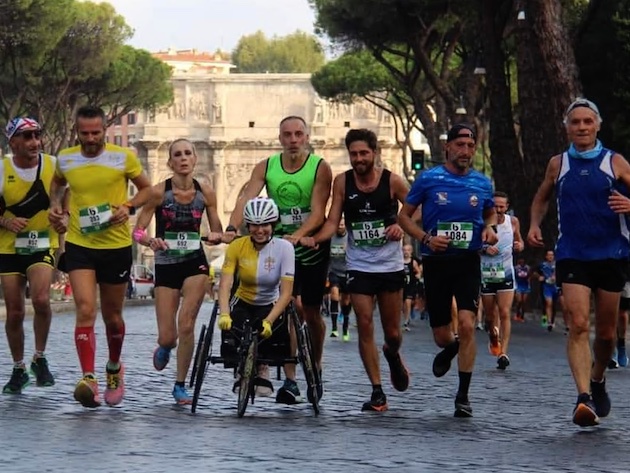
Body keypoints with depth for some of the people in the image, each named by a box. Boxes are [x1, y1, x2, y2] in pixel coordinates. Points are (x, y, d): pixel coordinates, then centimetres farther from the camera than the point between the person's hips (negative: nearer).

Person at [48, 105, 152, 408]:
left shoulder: (123, 157, -6)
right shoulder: (65, 159, 1)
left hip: (116, 246, 0)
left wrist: (129, 207, -12)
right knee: (85, 309, -17)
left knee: (112, 315, 13)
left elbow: (146, 188, 6)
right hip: (79, 245, 0)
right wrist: (55, 203, 4)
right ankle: (88, 379, -23)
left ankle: (114, 369, 39)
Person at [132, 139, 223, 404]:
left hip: (195, 263, 1)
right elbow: (137, 231, -7)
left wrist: (217, 236, -16)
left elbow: (217, 231, 8)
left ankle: (180, 386, 0)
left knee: (186, 324, -15)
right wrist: (151, 241, -28)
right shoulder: (159, 192, -8)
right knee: (168, 337, -1)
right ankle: (164, 348, 39)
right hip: (166, 265, -1)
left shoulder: (205, 193, -1)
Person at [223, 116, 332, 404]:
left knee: (311, 313, 9)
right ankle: (290, 380, -12)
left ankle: (315, 369, 32)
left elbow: (318, 212, -19)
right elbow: (246, 199, -15)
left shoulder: (320, 168, -10)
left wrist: (297, 236, -36)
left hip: (312, 246, -1)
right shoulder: (266, 167, -3)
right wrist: (232, 228, -33)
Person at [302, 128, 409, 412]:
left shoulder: (392, 181, -6)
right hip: (359, 266, 0)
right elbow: (333, 221, -5)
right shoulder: (343, 182, -3)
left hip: (390, 265, 0)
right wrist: (314, 239, -23)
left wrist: (402, 226, -17)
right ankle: (377, 392, -1)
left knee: (392, 332, 8)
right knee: (365, 326, -8)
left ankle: (393, 356, 45)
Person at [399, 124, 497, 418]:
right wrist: (426, 238, -12)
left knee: (466, 324, -18)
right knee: (441, 335, 5)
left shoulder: (482, 183, 6)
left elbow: (491, 213, 25)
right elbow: (404, 215, 4)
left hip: (468, 262, 0)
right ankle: (449, 349, 46)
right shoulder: (428, 179, -1)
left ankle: (463, 395, -9)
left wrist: (489, 228, 2)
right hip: (436, 262, 0)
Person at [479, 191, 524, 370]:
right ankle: (493, 337, 43)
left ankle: (503, 353, -16)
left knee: (505, 314, -12)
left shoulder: (513, 222, 1)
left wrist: (519, 246, -7)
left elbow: (519, 240, 16)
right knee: (490, 316, 9)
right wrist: (484, 249, -21)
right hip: (486, 274, 0)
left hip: (506, 274, 0)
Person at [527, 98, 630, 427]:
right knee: (578, 325, -17)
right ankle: (584, 397, -26)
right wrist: (535, 225, 5)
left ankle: (598, 380, 38)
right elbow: (542, 197, 22)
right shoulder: (558, 164, 7)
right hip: (572, 256, 0)